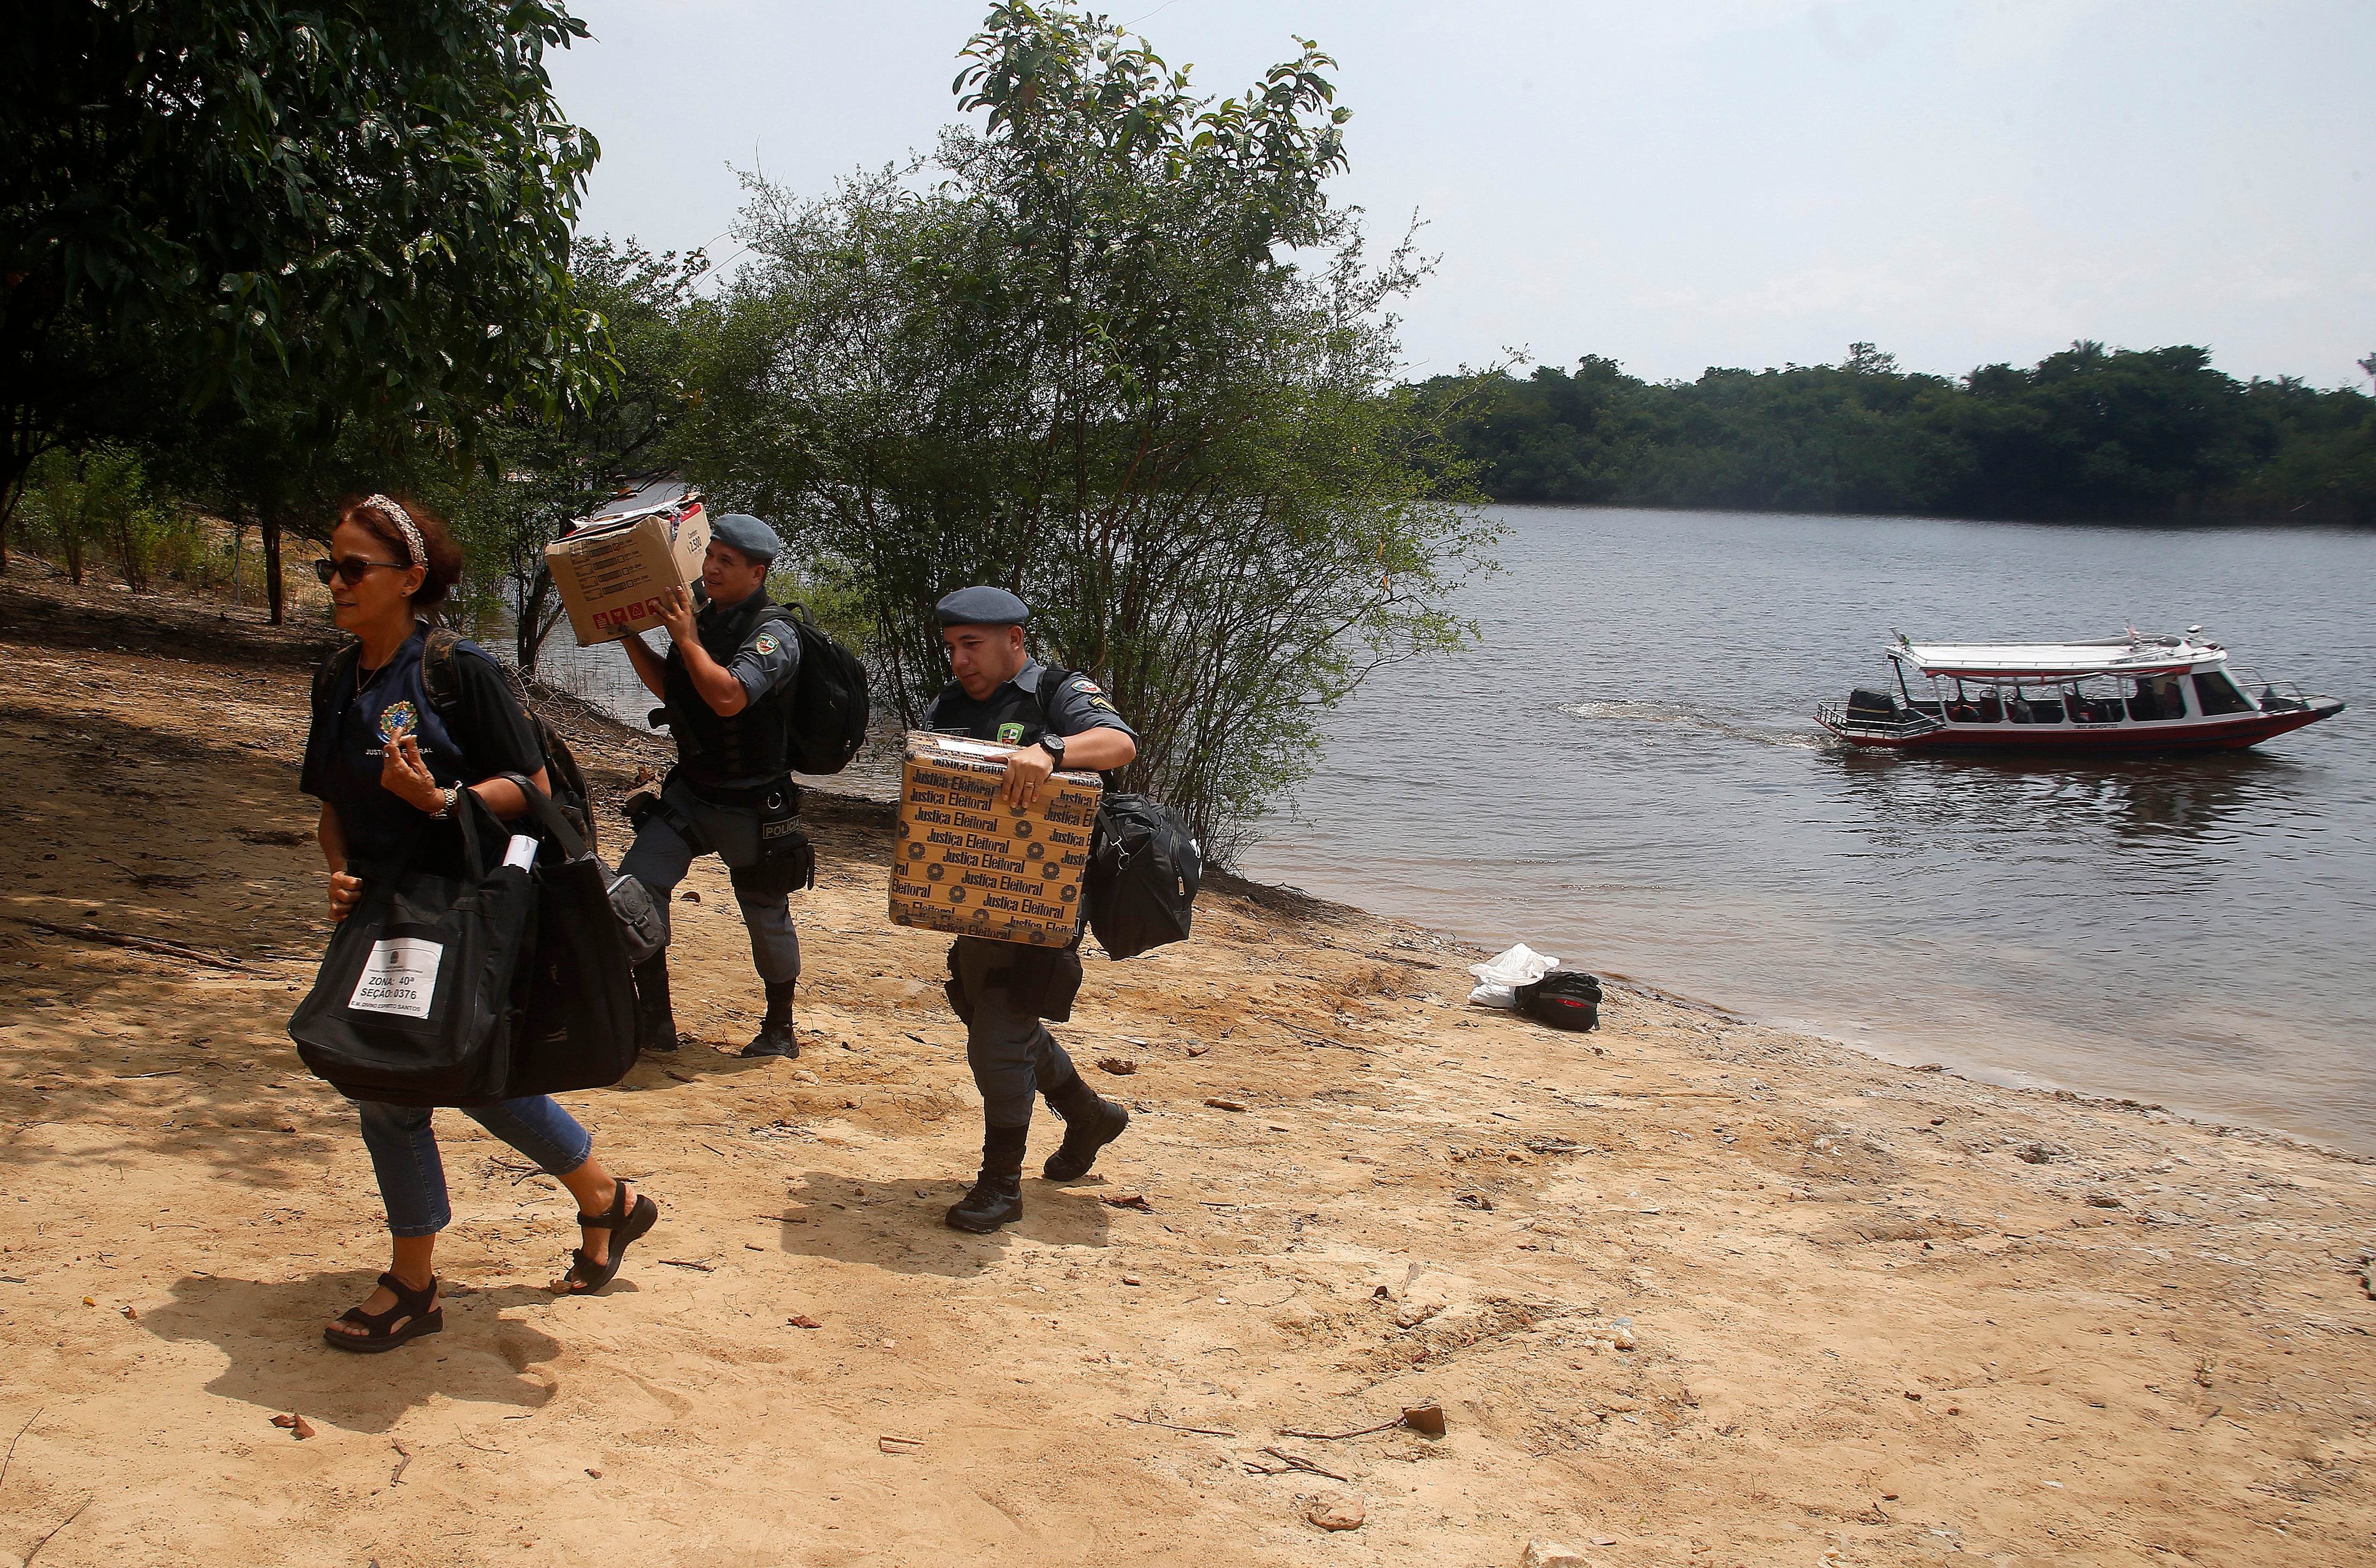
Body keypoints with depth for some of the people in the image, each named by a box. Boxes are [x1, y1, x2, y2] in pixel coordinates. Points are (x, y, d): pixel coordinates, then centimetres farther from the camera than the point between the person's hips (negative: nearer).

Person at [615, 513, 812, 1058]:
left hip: (752, 805, -6)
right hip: (690, 792, 7)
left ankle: (780, 1030, 26)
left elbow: (728, 697, -32)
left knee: (766, 916, 7)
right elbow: (667, 687, 21)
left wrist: (686, 639, -23)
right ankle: (652, 1023, 3)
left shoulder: (774, 634, -16)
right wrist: (628, 634, 11)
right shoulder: (702, 619, 6)